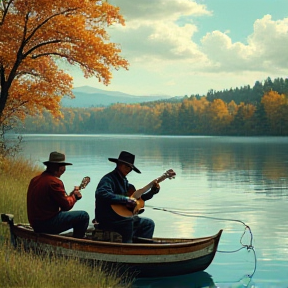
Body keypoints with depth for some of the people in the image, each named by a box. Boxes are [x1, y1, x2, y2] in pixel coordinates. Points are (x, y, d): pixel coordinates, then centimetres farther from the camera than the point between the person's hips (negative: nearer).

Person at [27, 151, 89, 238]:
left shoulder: (35, 180, 11)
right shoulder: (54, 182, -18)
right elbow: (66, 205, -13)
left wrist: (70, 195, 13)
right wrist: (74, 196, 7)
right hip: (47, 223, -10)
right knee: (84, 216, -6)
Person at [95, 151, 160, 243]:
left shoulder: (124, 181, 17)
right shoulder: (108, 179, -12)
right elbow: (102, 194, -32)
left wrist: (153, 191, 13)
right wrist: (126, 199, -29)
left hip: (121, 217, 10)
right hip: (107, 220, -10)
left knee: (149, 223, 7)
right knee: (129, 220, -36)